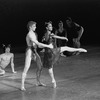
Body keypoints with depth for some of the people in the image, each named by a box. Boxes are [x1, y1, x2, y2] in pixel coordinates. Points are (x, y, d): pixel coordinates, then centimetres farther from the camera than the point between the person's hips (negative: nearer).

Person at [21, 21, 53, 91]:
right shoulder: (29, 35, -17)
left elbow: (38, 45, 13)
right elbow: (37, 43, -24)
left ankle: (38, 82, 25)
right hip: (30, 51, -9)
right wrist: (48, 46, -22)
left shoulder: (35, 34, 12)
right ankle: (22, 86, -5)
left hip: (35, 51, 9)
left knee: (40, 67, 11)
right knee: (26, 68, -9)